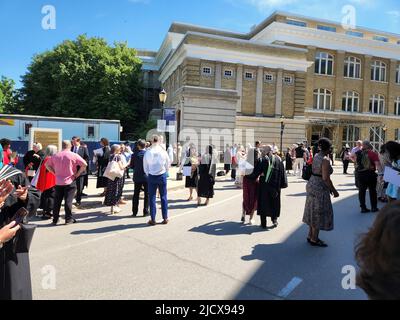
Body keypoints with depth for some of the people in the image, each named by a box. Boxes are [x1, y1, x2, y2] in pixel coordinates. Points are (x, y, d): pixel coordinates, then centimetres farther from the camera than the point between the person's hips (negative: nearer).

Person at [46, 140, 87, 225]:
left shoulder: (56, 156, 8)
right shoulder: (73, 155, -6)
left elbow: (47, 164, 16)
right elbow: (84, 164, -15)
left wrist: (55, 172, 12)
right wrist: (78, 174, -5)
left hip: (58, 182, 4)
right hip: (70, 182, -4)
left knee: (57, 201, 11)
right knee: (68, 201, -1)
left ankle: (55, 219, 17)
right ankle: (68, 219, 4)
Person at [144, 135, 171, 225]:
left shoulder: (148, 152, -7)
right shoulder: (163, 152, -8)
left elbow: (145, 167, 1)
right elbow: (168, 164, 2)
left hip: (151, 176, 0)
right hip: (162, 175, 0)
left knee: (152, 197, 6)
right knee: (163, 197, 8)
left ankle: (153, 220, 9)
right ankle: (165, 218, 13)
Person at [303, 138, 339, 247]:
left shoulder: (316, 156, 7)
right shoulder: (325, 160, -19)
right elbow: (325, 178, -23)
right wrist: (334, 190, -16)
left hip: (312, 184, 9)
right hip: (320, 188, -9)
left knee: (314, 212, 18)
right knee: (318, 213, 2)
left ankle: (311, 235, 29)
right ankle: (314, 239, 12)